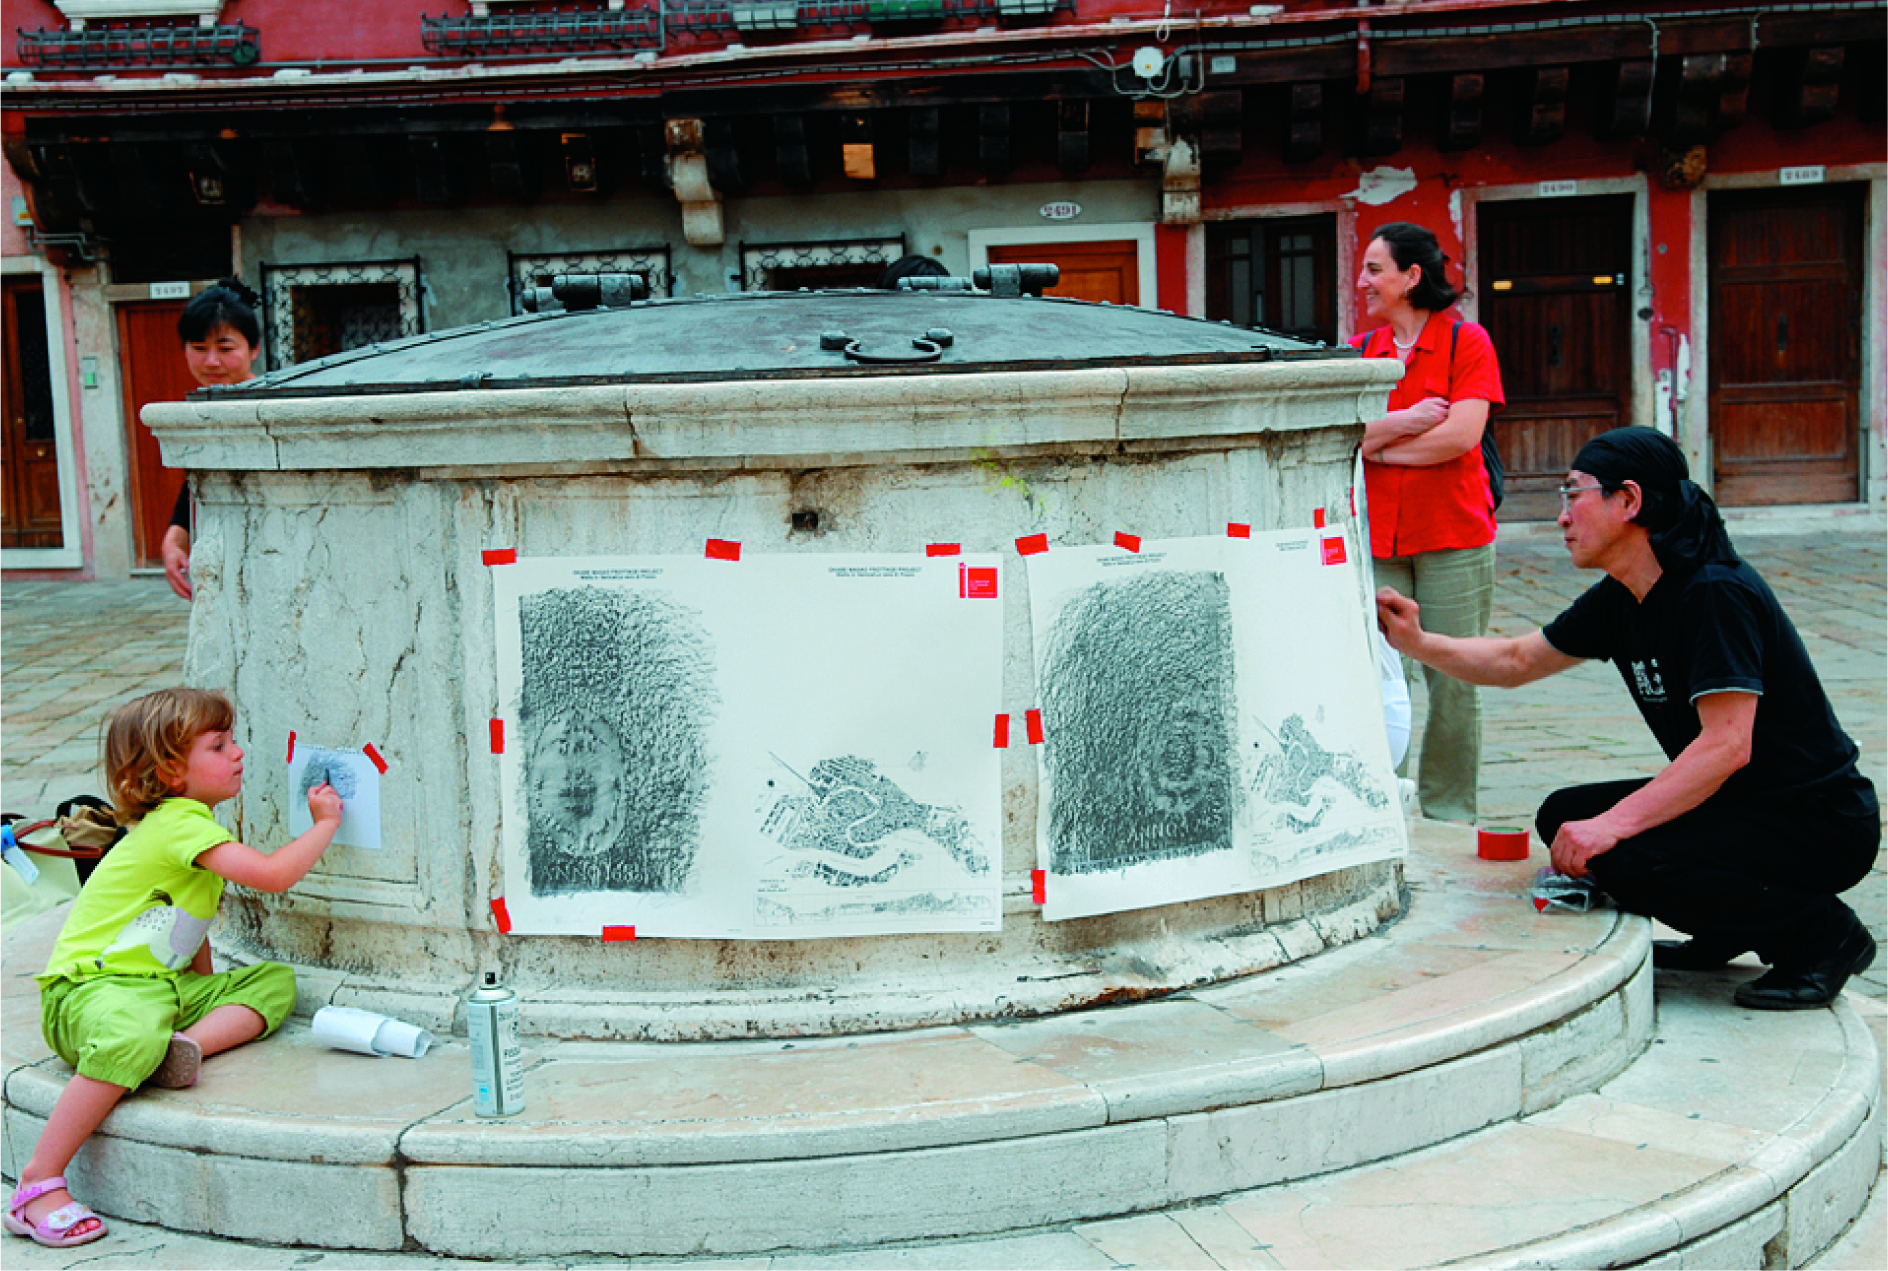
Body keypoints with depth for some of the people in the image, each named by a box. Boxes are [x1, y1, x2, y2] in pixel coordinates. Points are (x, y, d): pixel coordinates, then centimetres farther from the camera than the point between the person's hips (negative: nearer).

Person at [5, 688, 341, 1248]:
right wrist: (324, 823, -9)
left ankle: (189, 1042, -21)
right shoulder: (180, 824, -15)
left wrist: (207, 999, 16)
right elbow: (273, 875, -25)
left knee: (275, 980, 4)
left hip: (165, 985, 9)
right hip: (91, 988, -9)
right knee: (134, 1039, -41)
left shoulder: (188, 822, 17)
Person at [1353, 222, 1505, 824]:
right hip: (1375, 539, 3)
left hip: (1454, 536, -3)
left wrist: (1372, 444, -5)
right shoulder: (1359, 350, 11)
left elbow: (1459, 436, -13)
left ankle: (1448, 814, 14)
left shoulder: (1467, 342, 0)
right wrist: (1400, 423, -14)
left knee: (1454, 683, 2)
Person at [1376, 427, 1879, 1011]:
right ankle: (1724, 932, 15)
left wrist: (1613, 825, -33)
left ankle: (1822, 933, -7)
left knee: (1626, 862, -27)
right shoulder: (1620, 600, 4)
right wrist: (1417, 643, 1)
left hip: (1821, 824, -9)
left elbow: (1728, 745, -30)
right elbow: (1516, 661, 15)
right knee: (1566, 818, 5)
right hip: (1735, 803, 9)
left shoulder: (1717, 594, -23)